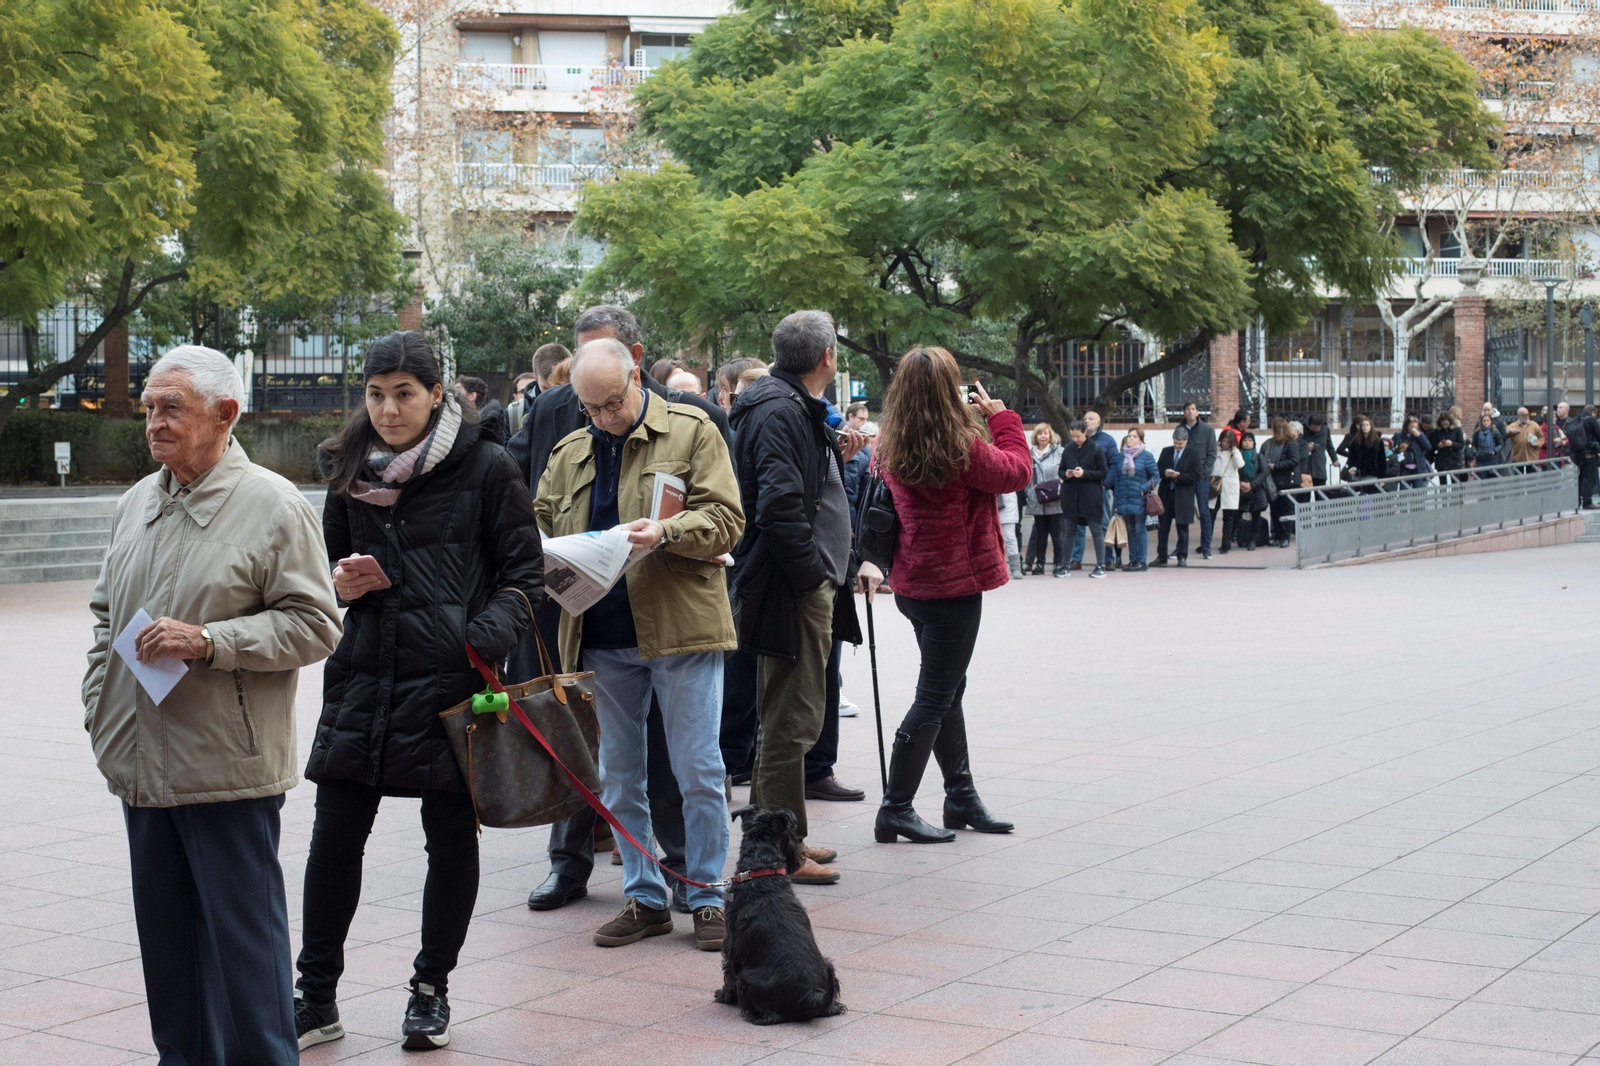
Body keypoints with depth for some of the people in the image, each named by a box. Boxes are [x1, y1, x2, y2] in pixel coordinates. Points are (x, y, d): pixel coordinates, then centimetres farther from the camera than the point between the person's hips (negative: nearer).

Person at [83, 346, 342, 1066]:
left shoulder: (274, 505, -8)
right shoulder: (138, 502, 13)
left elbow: (315, 626, -12)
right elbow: (105, 610, 24)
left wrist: (207, 641, -19)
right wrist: (100, 709, 14)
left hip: (227, 765, -7)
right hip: (142, 764, 7)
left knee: (244, 934, -1)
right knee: (165, 931, 15)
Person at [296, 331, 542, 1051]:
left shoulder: (485, 466, -3)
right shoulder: (349, 470, 10)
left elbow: (524, 574, -1)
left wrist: (484, 641, -16)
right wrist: (339, 584, 0)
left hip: (449, 680, -3)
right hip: (362, 676, 4)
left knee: (451, 839, 6)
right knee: (335, 835, 4)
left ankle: (431, 991, 22)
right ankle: (316, 999, 15)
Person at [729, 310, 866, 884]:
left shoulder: (797, 408, 17)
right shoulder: (779, 412, -17)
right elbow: (780, 504, -25)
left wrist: (837, 459, 12)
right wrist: (815, 574, -19)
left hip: (806, 586, 11)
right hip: (795, 590, -11)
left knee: (787, 717, 17)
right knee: (793, 720, -6)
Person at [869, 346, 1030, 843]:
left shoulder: (891, 444, 0)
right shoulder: (962, 445, -19)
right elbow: (1017, 471, -5)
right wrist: (1001, 417, 6)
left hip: (914, 582, 8)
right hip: (954, 584, -8)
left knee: (947, 689, 19)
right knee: (935, 698, -2)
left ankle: (962, 797, 28)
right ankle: (895, 811, 0)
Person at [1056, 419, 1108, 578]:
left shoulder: (1095, 449, -5)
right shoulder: (1068, 449, 6)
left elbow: (1103, 473, -5)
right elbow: (1060, 471, 12)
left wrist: (1084, 473, -17)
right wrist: (1066, 474, -10)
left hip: (1091, 496, -4)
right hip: (1071, 495, 4)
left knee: (1096, 530, 1)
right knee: (1068, 531, 8)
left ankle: (1101, 565, 6)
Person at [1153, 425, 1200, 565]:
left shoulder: (1194, 453, -1)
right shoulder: (1166, 451, 10)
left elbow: (1196, 475, -7)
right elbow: (1157, 470, 10)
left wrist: (1179, 476, -16)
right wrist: (1165, 473, -11)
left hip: (1183, 495, -3)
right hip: (1166, 494, 3)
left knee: (1182, 528, 4)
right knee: (1163, 527, 5)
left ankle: (1182, 557, 11)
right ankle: (1161, 557, 11)